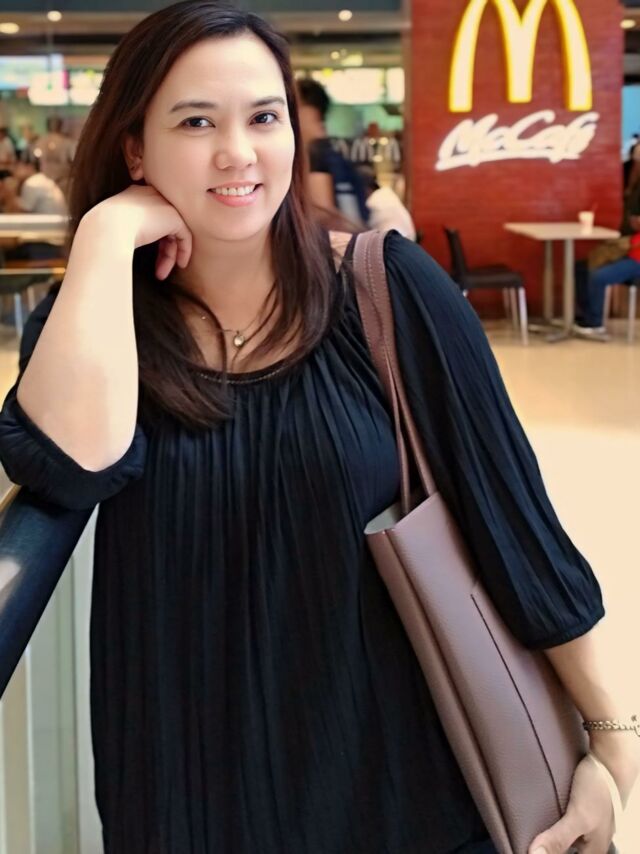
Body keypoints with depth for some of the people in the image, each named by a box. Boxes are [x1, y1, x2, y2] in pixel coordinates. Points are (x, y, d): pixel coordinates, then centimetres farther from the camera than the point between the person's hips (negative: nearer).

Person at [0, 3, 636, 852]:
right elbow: (73, 463, -26)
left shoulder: (386, 286, -11)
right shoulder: (89, 319, -4)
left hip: (395, 767, -1)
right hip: (191, 785, 2)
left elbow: (510, 511, -9)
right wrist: (109, 231, -19)